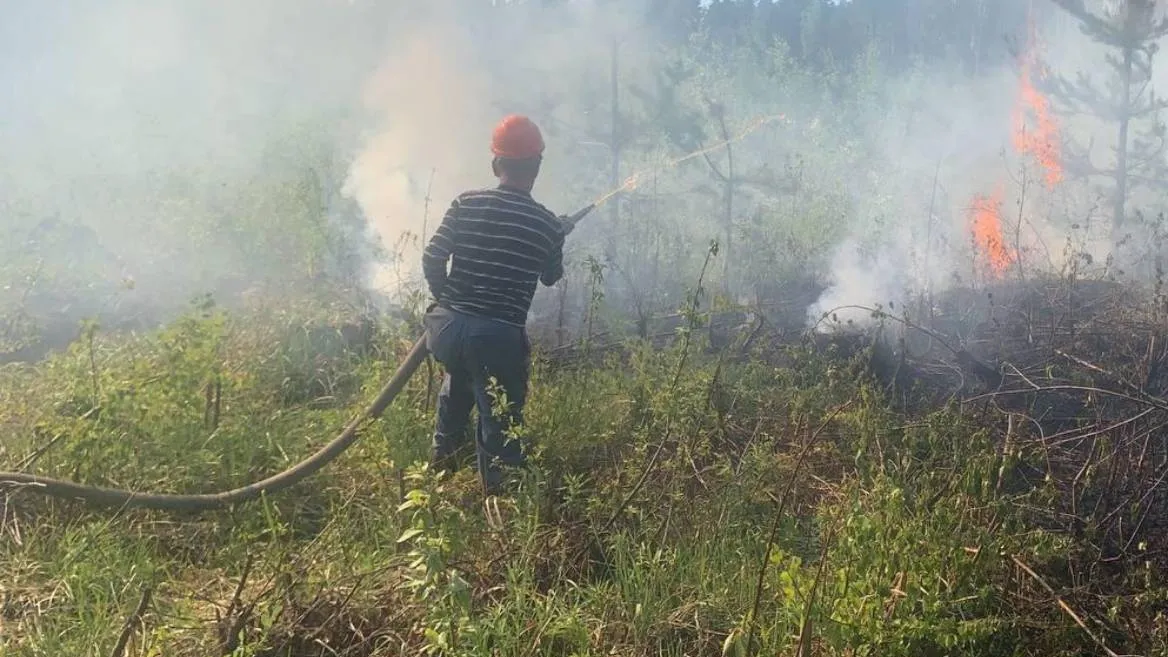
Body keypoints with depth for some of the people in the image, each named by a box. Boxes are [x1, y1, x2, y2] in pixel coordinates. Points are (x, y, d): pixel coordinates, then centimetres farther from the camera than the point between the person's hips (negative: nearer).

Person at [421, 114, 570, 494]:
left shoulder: (466, 205, -1)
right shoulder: (547, 224, -3)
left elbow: (431, 261, -4)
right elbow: (552, 277, 15)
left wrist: (448, 304, 14)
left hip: (448, 328, 4)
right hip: (500, 338, -4)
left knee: (458, 384, 35)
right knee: (500, 424, 9)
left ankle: (443, 457, 45)